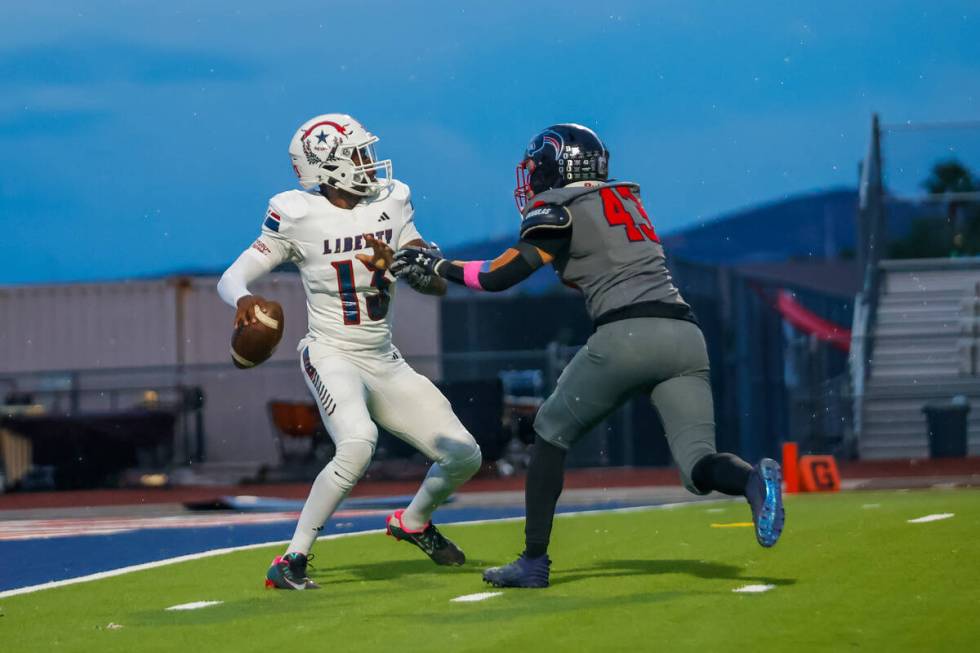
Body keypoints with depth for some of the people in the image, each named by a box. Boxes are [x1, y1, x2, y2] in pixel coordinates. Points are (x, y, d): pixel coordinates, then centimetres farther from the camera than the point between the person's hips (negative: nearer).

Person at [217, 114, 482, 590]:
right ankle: (291, 560, -22)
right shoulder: (297, 215, -11)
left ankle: (413, 522, 37)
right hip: (333, 357, -6)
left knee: (464, 456, 3)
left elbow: (437, 284, 1)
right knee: (358, 443, -35)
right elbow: (232, 277, -9)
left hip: (386, 364, 6)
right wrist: (244, 300, -33)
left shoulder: (390, 203, 3)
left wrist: (395, 262, -19)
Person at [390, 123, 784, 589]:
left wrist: (435, 265, 14)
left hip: (627, 336, -6)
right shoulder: (627, 199, 26)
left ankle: (534, 560, 13)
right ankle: (752, 479, -32)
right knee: (698, 467, 2)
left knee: (552, 432, 15)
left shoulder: (562, 210, 4)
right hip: (685, 335, 6)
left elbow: (499, 276, 0)